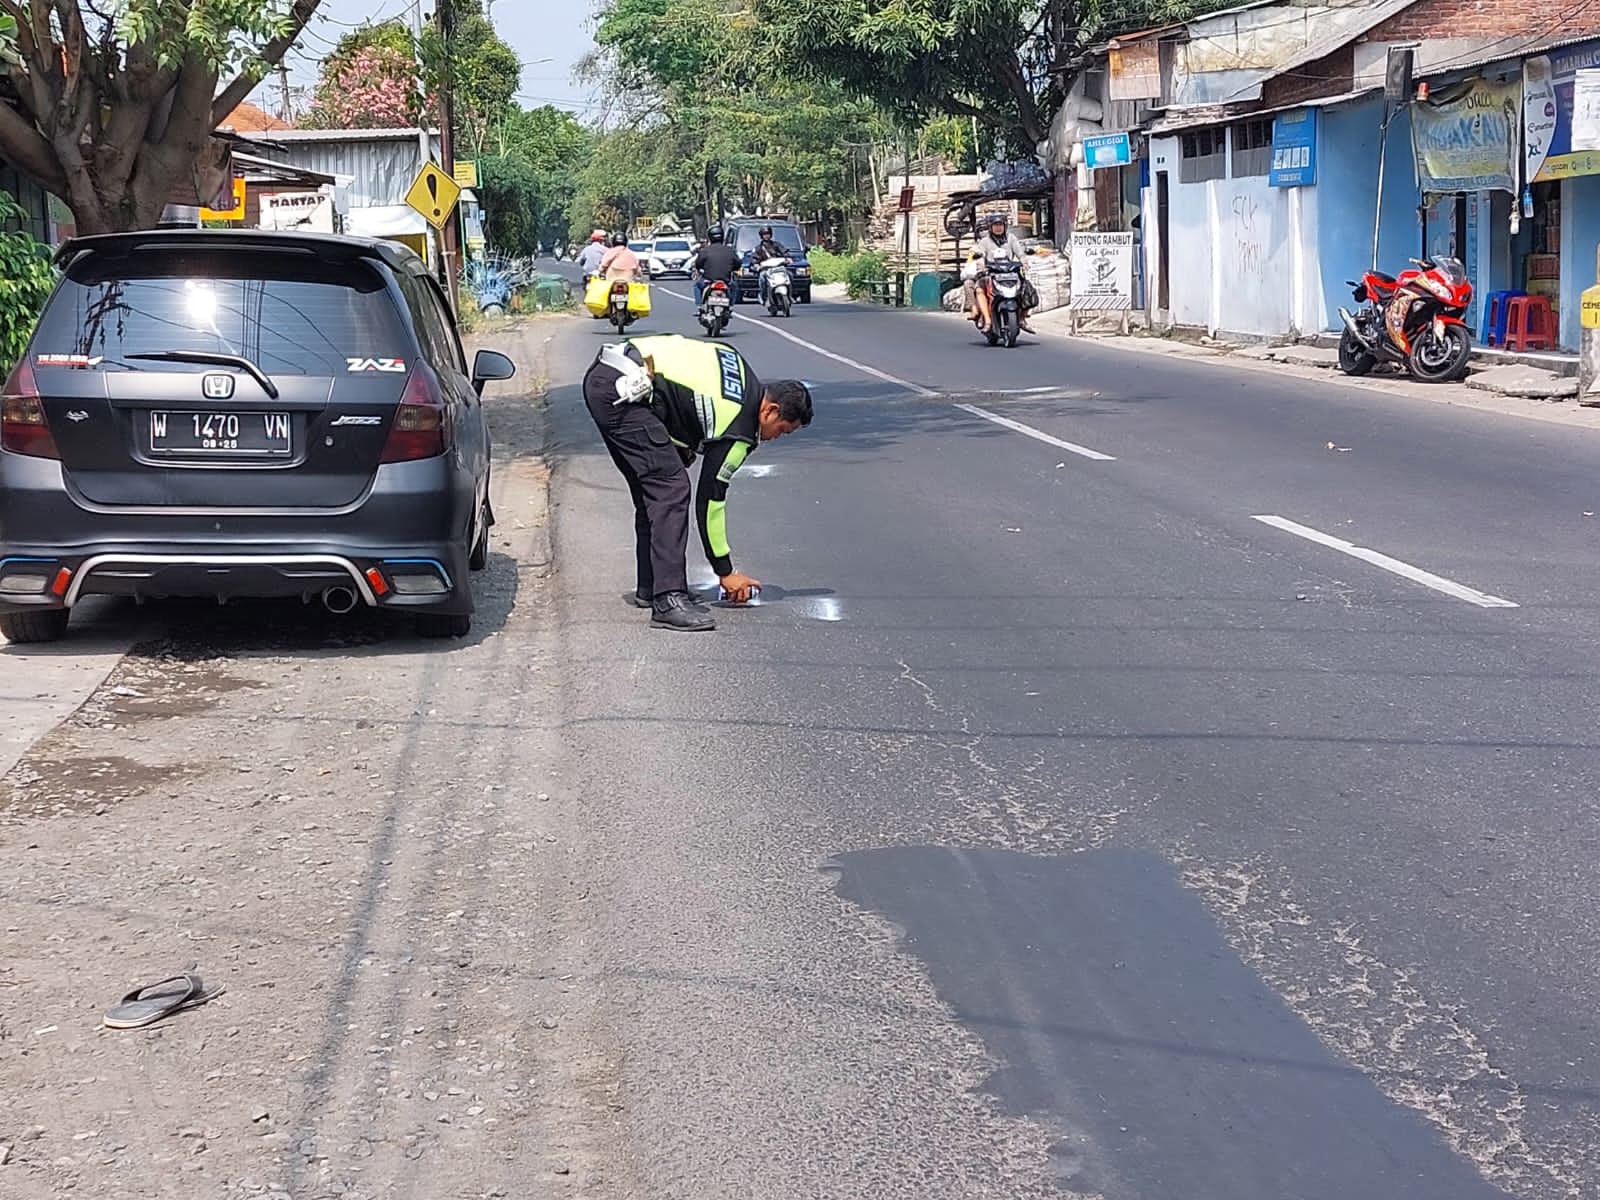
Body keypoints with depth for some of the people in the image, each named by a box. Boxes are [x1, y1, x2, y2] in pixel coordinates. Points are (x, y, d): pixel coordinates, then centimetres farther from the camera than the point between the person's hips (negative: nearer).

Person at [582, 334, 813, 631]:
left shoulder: (743, 376, 17)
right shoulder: (738, 433, -6)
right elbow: (710, 499, -1)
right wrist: (725, 572, 9)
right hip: (622, 391, -10)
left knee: (652, 490, 17)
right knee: (672, 489, -12)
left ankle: (649, 588, 23)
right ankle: (669, 600, -17)